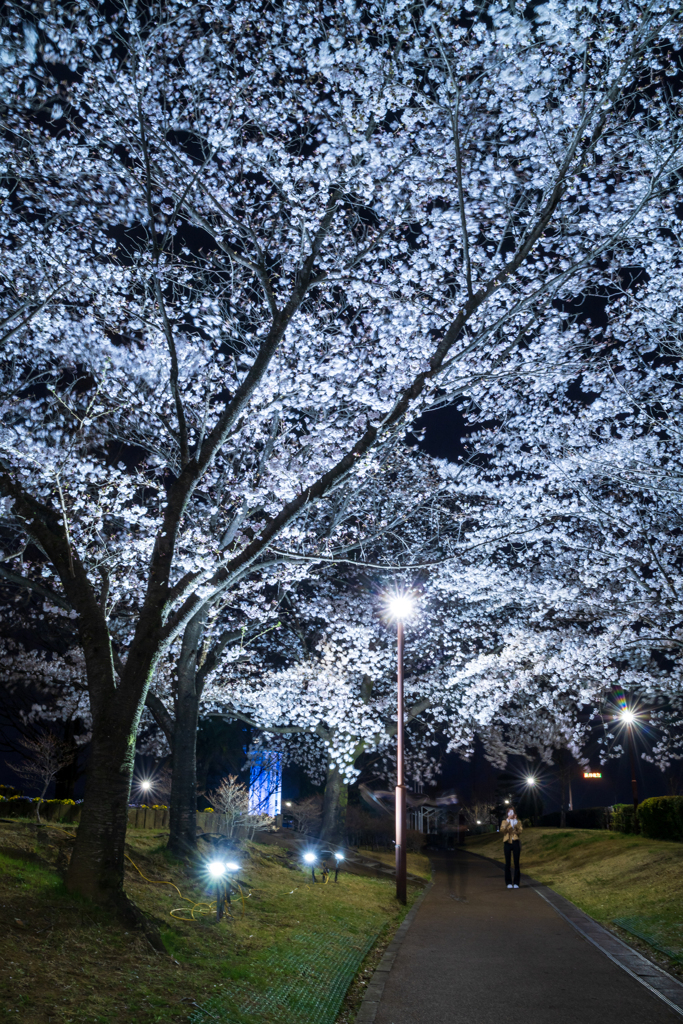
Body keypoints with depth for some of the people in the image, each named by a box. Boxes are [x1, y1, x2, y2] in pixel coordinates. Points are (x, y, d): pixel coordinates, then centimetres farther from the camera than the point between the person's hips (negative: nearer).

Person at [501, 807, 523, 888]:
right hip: (507, 843, 0)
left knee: (516, 863, -1)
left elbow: (520, 832, -5)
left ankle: (516, 883, 5)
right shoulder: (504, 821, 9)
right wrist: (508, 820, -14)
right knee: (507, 863, -1)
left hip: (515, 842, 0)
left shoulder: (518, 821, 9)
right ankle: (509, 882, 5)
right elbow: (502, 830, -11)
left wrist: (515, 825, -13)